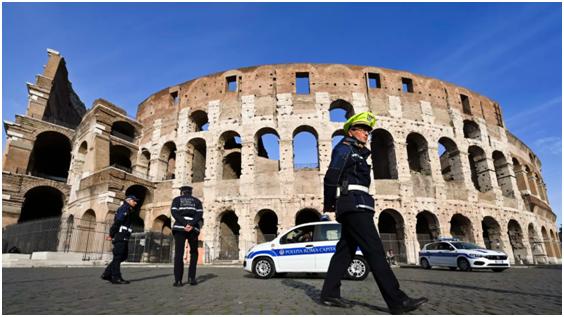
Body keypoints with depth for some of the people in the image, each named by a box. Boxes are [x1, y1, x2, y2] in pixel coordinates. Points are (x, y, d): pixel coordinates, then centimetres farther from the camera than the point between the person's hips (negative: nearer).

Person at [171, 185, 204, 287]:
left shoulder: (176, 199, 16)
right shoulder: (197, 201, 20)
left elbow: (174, 212, -3)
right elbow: (199, 214, 1)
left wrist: (185, 224, -11)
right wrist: (191, 225, -11)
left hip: (179, 228, -1)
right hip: (193, 229, 1)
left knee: (179, 254, 0)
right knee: (194, 253, 15)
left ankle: (178, 280, -7)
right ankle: (191, 277, 5)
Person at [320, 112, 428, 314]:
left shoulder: (357, 154, 28)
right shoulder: (345, 148, 0)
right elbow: (331, 177, -11)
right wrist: (328, 205, -6)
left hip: (355, 208, 10)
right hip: (354, 205, -10)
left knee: (345, 251, 7)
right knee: (375, 250, -12)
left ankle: (329, 294, 12)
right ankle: (397, 301, -12)